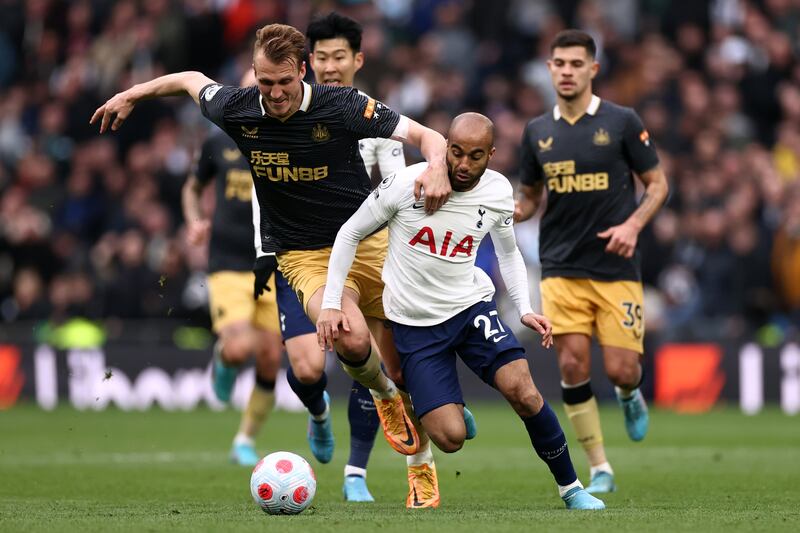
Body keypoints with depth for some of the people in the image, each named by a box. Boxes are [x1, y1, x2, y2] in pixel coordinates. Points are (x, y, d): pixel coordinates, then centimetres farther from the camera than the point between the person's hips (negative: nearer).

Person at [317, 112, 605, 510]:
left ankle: (570, 487, -3)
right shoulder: (407, 184, -15)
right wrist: (331, 303, -6)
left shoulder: (498, 193, -4)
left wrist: (524, 309, 2)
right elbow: (350, 233, -1)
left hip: (471, 304, 2)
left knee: (524, 393, -23)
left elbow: (508, 252, 17)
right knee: (450, 438, -14)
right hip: (415, 323, -2)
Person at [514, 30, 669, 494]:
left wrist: (633, 224, -14)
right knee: (573, 365, -9)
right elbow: (530, 197, 17)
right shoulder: (538, 132, 7)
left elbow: (658, 183, 3)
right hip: (562, 269, 2)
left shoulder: (622, 122, -3)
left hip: (617, 269, -2)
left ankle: (630, 396, 33)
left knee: (621, 370, -7)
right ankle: (600, 469, 2)